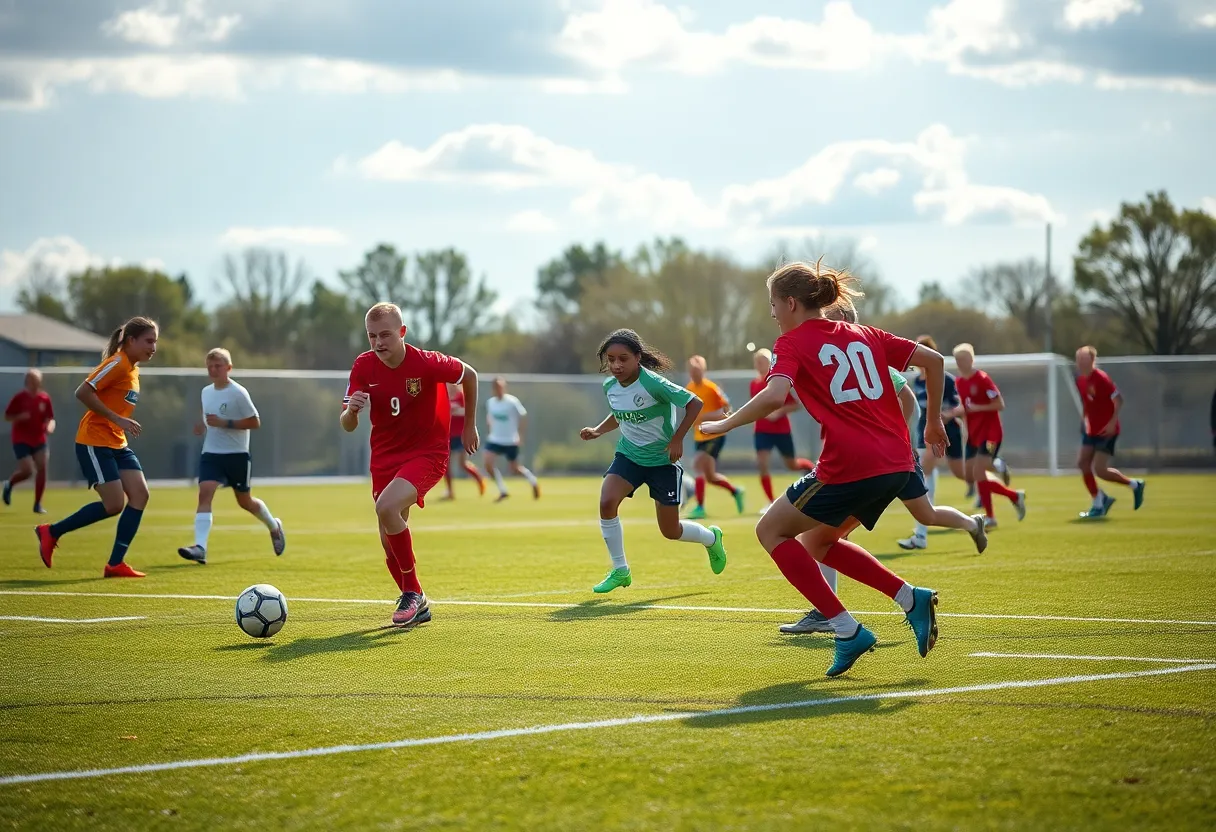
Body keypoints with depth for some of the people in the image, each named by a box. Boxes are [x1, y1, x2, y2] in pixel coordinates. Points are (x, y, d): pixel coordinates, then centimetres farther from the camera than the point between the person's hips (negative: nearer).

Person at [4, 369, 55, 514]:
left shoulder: (45, 398, 1)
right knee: (27, 471, -13)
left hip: (39, 440, 3)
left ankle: (38, 504, 0)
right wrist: (20, 417, -22)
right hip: (21, 440, -3)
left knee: (42, 469, -11)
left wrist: (50, 426, -17)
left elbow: (50, 418, 6)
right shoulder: (19, 397, -7)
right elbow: (7, 417, -3)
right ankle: (9, 484, 22)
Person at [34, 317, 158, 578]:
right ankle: (51, 532, 6)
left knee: (140, 494, -5)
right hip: (94, 442, -9)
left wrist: (124, 424, 10)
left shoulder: (133, 370, 13)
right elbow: (83, 392, -22)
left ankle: (115, 563, -2)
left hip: (117, 444, 9)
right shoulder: (117, 364, -15)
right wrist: (117, 419, -23)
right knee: (114, 504, -12)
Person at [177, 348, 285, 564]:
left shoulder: (238, 393, -12)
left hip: (237, 455, -4)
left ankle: (274, 526, 41)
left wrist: (225, 423, -21)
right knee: (205, 492, -18)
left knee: (245, 501, 10)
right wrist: (203, 427, 3)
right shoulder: (206, 392, 7)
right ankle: (200, 548, -29)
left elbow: (255, 422, -12)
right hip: (211, 454, 4)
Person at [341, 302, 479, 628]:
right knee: (390, 541, 6)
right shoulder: (363, 366, -7)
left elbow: (469, 375, 2)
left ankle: (413, 593, -13)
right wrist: (351, 409, -30)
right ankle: (416, 606, 31)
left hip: (427, 453, -5)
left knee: (386, 507, -30)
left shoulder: (427, 363, -18)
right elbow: (347, 426, -6)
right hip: (384, 457, 5)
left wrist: (469, 426, 10)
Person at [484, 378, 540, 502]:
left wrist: (520, 435, -11)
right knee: (488, 464, -14)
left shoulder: (512, 402, -14)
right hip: (494, 439, 4)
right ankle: (503, 491, -1)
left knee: (514, 469, 5)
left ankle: (533, 481, 35)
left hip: (511, 441, -4)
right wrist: (493, 430, 10)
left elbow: (523, 417, -8)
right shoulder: (490, 402, 0)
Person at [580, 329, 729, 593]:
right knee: (606, 502, -22)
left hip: (662, 460, -5)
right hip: (628, 455, 5)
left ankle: (711, 538, 40)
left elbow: (694, 403, -17)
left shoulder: (653, 384, -24)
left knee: (670, 531, 5)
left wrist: (677, 440, -20)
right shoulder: (610, 386, -4)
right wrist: (598, 430, 1)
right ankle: (620, 571, -6)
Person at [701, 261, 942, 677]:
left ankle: (847, 630, 1)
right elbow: (933, 359, 16)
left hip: (850, 467, -8)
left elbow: (773, 395, -19)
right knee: (816, 541, 25)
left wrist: (724, 424, -7)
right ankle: (911, 598, 12)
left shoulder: (793, 343, 0)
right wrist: (934, 421, 24)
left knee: (771, 530, 11)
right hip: (897, 463, 8)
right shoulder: (864, 335, 19)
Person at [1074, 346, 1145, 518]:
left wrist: (1112, 422, -22)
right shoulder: (1080, 380, 6)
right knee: (1082, 463, -2)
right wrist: (1084, 420, 15)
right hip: (1091, 430, 8)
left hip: (1107, 431, -8)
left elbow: (1118, 400, -17)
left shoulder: (1101, 379, -18)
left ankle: (1134, 485, 9)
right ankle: (1099, 502, 10)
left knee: (1099, 470, -12)